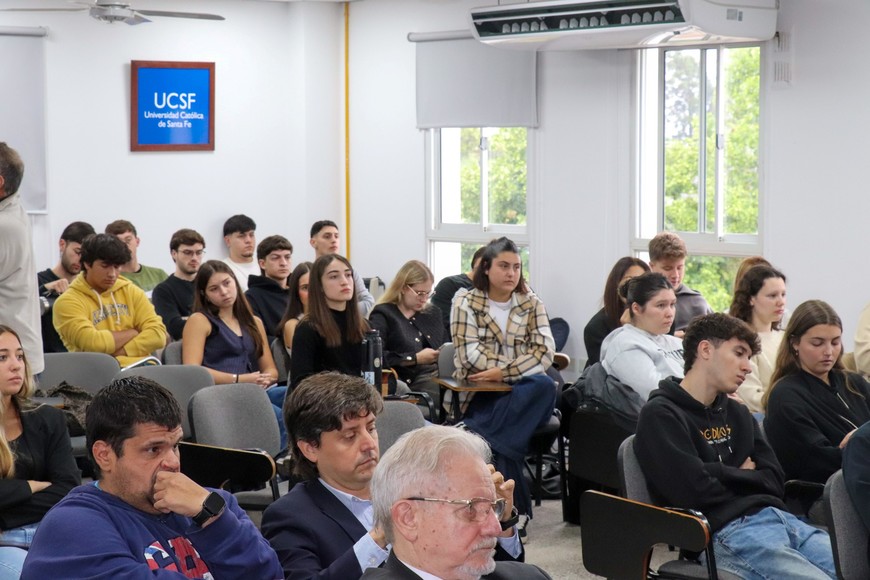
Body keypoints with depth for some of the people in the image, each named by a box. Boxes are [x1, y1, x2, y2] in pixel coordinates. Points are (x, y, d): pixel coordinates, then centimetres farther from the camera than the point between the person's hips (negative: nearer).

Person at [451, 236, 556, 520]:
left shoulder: (532, 304, 13)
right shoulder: (465, 303, 6)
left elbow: (545, 353, -2)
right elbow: (470, 354, -8)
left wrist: (503, 373, -17)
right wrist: (519, 369, -14)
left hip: (524, 393, 3)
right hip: (479, 394, -3)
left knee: (545, 387, -33)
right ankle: (516, 506, -31)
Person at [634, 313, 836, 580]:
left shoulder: (737, 413, 23)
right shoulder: (660, 415, -1)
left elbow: (775, 481, 16)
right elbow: (696, 491, -12)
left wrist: (724, 475, 1)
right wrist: (743, 475, 6)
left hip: (776, 516, 8)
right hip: (726, 532, -8)